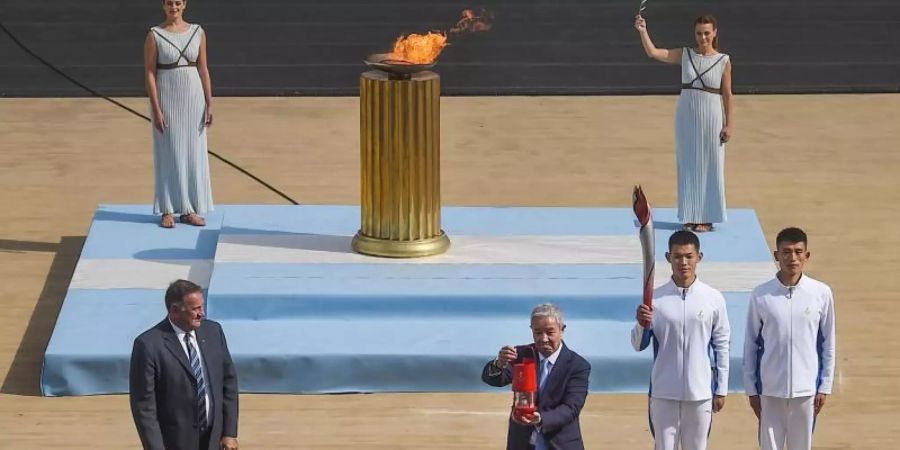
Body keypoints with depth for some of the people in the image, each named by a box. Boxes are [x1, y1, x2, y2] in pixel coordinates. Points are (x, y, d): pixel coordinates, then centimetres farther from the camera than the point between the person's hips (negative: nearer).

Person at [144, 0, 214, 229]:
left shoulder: (197, 33, 3)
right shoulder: (154, 35, -7)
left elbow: (203, 70, 6)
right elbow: (149, 74, -8)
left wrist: (209, 104, 1)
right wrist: (156, 110, -14)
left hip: (193, 98, 3)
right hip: (167, 98, -3)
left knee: (193, 154, 6)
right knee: (168, 154, 1)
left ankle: (189, 209, 14)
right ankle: (168, 211, 8)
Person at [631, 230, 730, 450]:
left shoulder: (713, 298, -2)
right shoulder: (655, 298, -3)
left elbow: (722, 346, 4)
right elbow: (639, 345, -1)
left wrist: (721, 390, 3)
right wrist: (642, 325, -23)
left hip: (700, 393, 0)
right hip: (664, 393, 0)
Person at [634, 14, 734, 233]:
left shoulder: (723, 61, -2)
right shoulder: (685, 55, 3)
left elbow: (727, 94, 0)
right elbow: (653, 53, -4)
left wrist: (729, 124, -3)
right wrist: (643, 31, -18)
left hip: (711, 118, -2)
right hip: (687, 116, 2)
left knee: (710, 167, 2)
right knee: (688, 166, 6)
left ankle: (706, 217, 10)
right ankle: (691, 217, 14)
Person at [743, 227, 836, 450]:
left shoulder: (821, 293, -4)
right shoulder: (761, 296, -5)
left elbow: (828, 343, 3)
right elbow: (751, 345, 2)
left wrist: (825, 387, 1)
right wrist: (751, 390, 1)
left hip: (806, 389, 0)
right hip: (770, 390, 0)